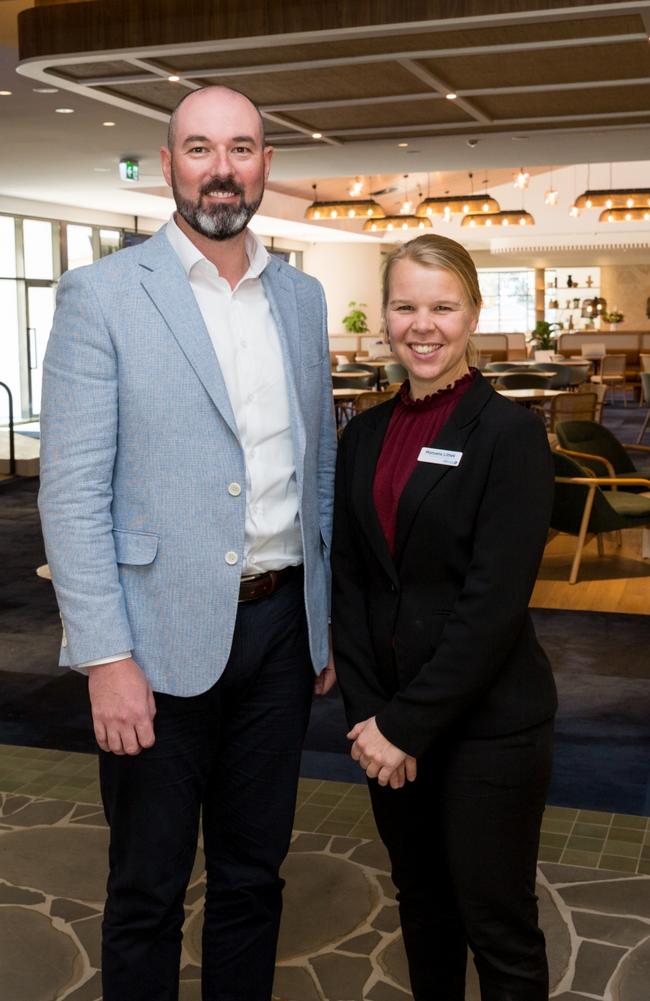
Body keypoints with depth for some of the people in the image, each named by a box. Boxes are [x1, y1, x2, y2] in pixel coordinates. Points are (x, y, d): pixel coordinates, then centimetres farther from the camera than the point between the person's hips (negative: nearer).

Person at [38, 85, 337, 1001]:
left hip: (279, 628, 5)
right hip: (162, 639, -4)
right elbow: (72, 493, -11)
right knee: (147, 891, 12)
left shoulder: (303, 299, 9)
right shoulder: (102, 295, -7)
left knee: (252, 875, 19)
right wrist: (107, 657, -16)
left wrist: (325, 623, 12)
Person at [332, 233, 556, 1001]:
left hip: (486, 721, -5)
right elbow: (347, 579, 5)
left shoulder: (509, 433, -11)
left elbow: (496, 599, -16)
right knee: (420, 902, 19)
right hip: (390, 718, 5)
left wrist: (410, 724, -15)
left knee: (496, 922, 7)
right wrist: (368, 712, -5)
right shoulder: (365, 435, 6)